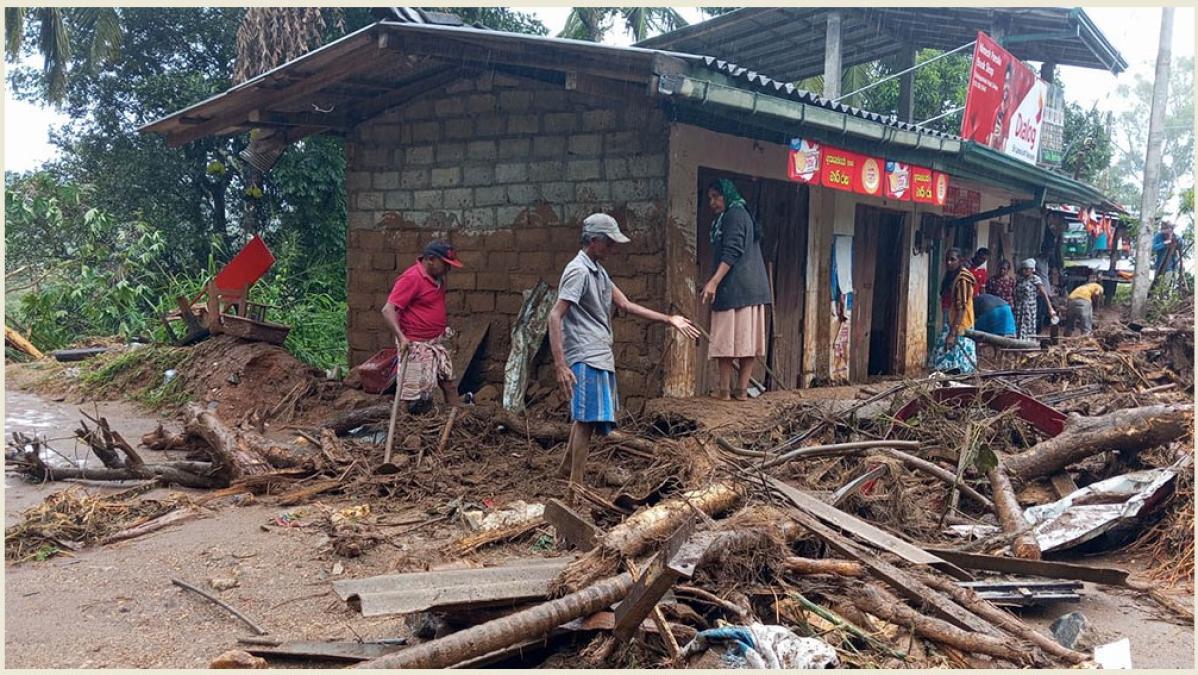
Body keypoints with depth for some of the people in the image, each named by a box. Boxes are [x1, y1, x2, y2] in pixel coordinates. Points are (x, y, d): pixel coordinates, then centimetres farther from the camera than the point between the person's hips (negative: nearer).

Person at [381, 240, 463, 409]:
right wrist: (401, 336, -36)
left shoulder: (437, 278, 8)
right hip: (416, 346, -9)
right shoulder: (411, 278, -19)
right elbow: (388, 310, -24)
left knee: (450, 385, 10)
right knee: (416, 396, -4)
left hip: (438, 344, 9)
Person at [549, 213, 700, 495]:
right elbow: (555, 316, -20)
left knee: (585, 416, 18)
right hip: (586, 357, -10)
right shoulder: (578, 271, -13)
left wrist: (669, 320, 22)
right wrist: (560, 365, -27)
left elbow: (626, 305, 23)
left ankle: (567, 466, 32)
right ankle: (576, 486, -7)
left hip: (601, 356, 10)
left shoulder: (599, 271, 17)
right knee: (587, 419, -10)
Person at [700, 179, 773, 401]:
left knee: (726, 338, -5)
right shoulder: (742, 214, 23)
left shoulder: (734, 215, -7)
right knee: (747, 339, 5)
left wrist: (714, 282, -24)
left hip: (734, 288, -10)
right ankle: (742, 389, 6)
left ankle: (724, 389, -4)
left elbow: (731, 253, -17)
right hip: (753, 288, 10)